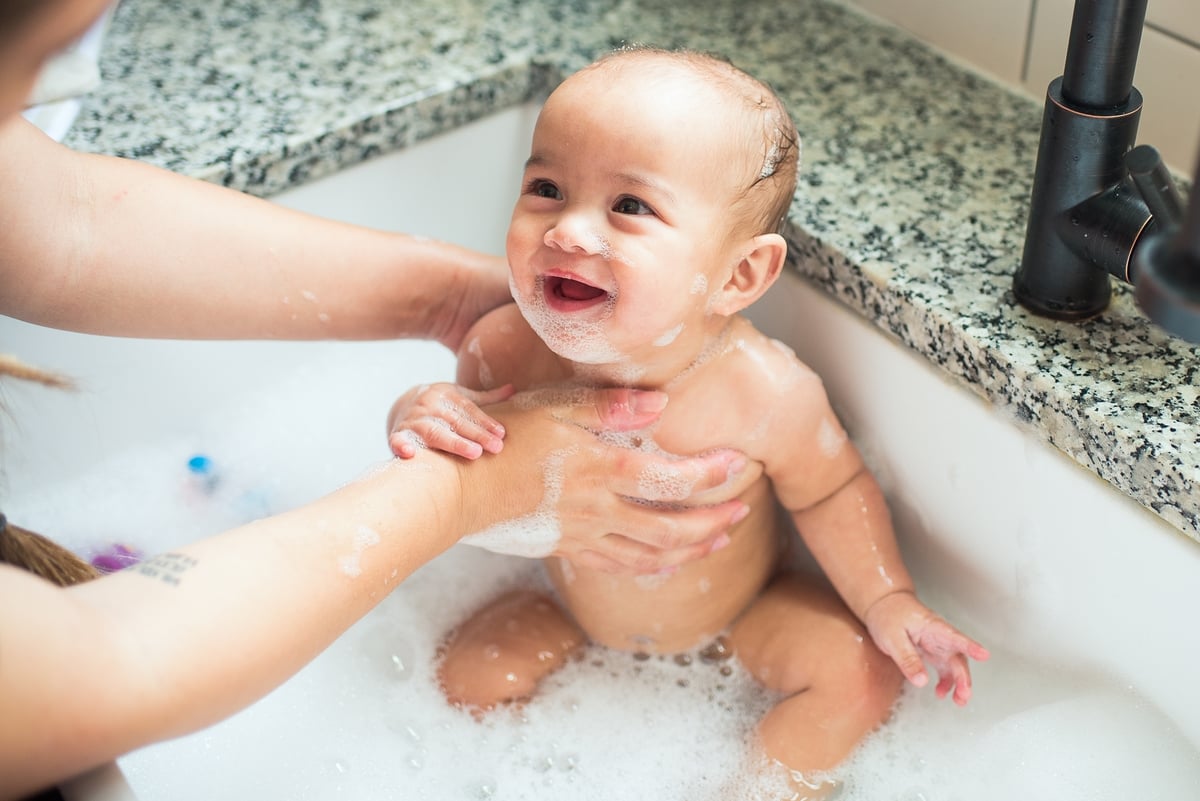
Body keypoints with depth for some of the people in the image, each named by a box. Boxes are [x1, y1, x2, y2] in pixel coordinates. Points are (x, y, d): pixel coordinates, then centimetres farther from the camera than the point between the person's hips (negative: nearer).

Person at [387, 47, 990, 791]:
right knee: (468, 677, -9)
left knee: (861, 671, -17)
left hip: (740, 611, -1)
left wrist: (888, 601, -23)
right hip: (579, 611, 2)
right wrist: (421, 419, -32)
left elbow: (832, 491, -14)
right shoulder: (506, 347, -28)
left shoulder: (764, 392, -34)